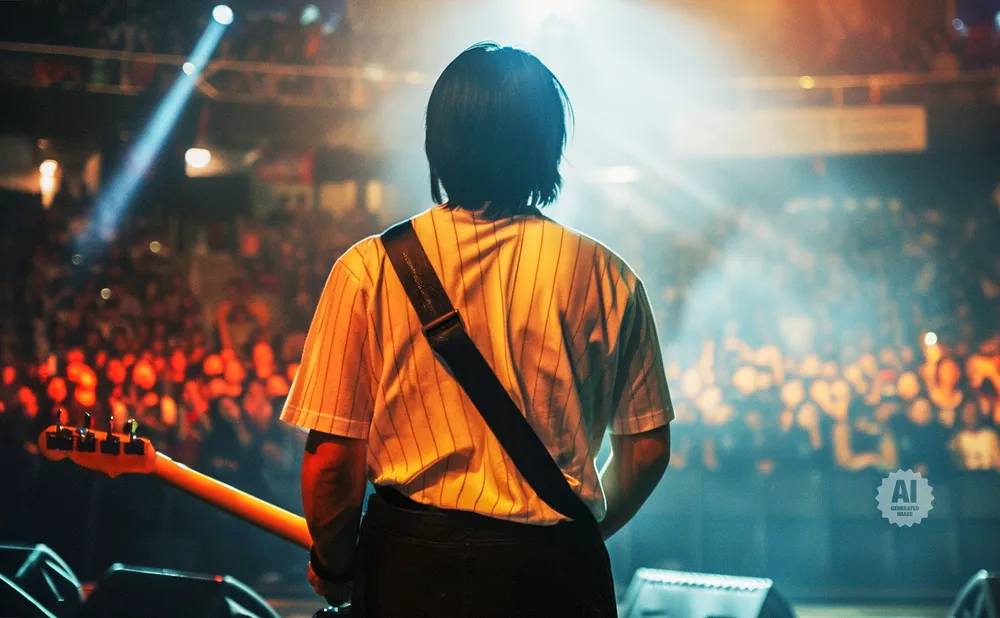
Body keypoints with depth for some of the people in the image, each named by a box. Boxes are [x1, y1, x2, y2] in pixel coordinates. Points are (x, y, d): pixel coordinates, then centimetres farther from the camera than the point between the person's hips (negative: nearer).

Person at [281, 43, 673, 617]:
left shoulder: (369, 269, -8)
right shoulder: (607, 278, -4)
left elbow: (330, 460, -9)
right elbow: (647, 450, 3)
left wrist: (332, 569, 8)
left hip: (408, 568, -1)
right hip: (557, 572, 1)